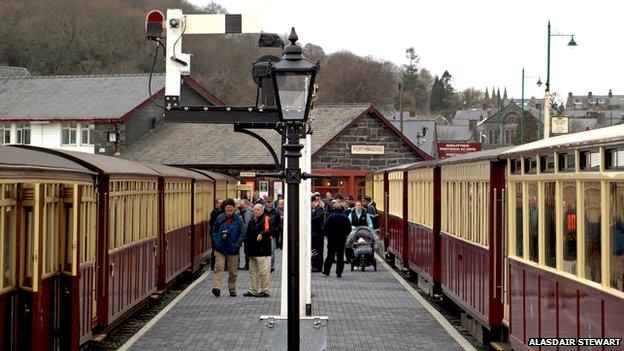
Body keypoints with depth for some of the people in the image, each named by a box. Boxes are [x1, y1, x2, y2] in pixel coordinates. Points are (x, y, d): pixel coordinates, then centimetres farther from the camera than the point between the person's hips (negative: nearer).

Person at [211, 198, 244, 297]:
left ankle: (232, 290, 20)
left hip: (232, 249, -1)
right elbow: (214, 231, 12)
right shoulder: (220, 218, 3)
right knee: (218, 268, -12)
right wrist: (216, 241, -2)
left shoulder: (238, 220, -3)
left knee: (233, 271, 7)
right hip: (220, 248, 1)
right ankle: (217, 287, -19)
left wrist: (236, 245, -12)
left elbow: (242, 235, -1)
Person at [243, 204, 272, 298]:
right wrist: (247, 247, 18)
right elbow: (248, 234, 24)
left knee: (263, 272, -6)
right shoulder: (252, 221, 19)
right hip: (253, 251, 9)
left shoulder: (265, 219, -7)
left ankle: (265, 291, 1)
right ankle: (253, 290, 21)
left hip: (262, 251, -9)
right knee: (253, 272, 13)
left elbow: (269, 230, -23)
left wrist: (262, 234, -41)